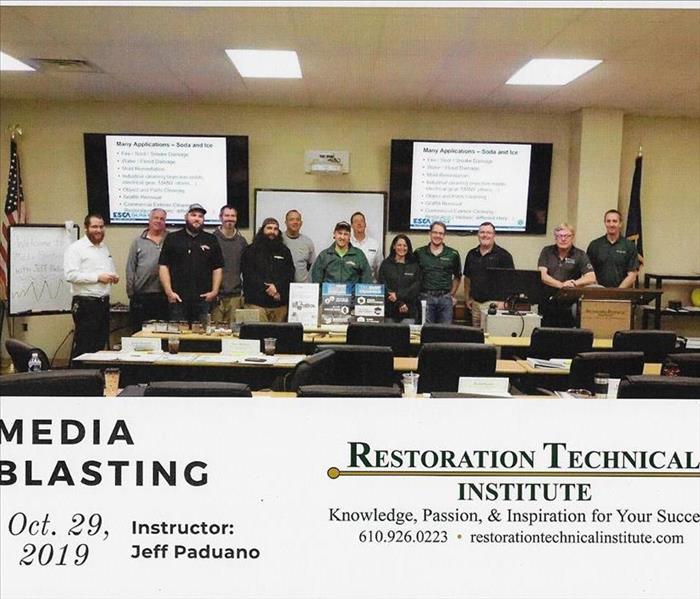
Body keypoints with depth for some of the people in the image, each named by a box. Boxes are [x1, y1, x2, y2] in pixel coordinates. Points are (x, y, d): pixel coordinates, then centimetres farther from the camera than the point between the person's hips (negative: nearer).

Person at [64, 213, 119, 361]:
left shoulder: (105, 248, 18)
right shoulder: (75, 248, -6)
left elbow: (112, 270, 29)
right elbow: (70, 274, -18)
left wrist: (113, 277, 6)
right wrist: (98, 277, -18)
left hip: (104, 303, 8)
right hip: (85, 304, -7)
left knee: (100, 344, 12)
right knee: (83, 348, -4)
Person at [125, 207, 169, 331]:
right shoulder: (138, 242, 9)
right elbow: (130, 268, 8)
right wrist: (130, 291, 3)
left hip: (164, 296, 0)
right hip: (141, 296, 0)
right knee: (139, 331, 5)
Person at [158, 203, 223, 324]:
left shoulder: (211, 240, 12)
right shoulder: (172, 239, 9)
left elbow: (217, 268, 11)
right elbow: (163, 266, 4)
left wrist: (214, 291, 0)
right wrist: (169, 291, -5)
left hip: (203, 300, 1)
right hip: (177, 299, -1)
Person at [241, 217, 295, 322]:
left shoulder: (284, 251, 17)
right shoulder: (250, 250, 9)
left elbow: (289, 274, 7)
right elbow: (249, 275, -2)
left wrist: (277, 287, -11)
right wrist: (267, 288, -13)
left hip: (280, 304, 3)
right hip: (256, 303, -3)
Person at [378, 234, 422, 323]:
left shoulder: (414, 265, 10)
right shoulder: (385, 263, 7)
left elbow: (416, 287, 1)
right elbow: (383, 286, -1)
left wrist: (398, 295, -14)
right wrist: (399, 303, -11)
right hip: (389, 311, 0)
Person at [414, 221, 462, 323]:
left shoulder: (453, 254, 6)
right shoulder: (419, 253, 4)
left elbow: (457, 277, 15)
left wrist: (452, 294, 10)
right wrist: (417, 293, 2)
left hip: (445, 298, 1)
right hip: (425, 297, -1)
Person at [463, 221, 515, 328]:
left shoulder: (503, 255, -3)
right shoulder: (471, 254, 12)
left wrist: (503, 300, -11)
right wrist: (468, 298, 13)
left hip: (493, 303, -5)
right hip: (475, 302, 5)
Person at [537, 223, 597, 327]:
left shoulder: (580, 255, 4)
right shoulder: (547, 251, 6)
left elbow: (591, 278, -5)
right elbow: (542, 276, -6)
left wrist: (574, 283, -22)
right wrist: (561, 285, -20)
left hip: (569, 306, -1)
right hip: (547, 302, 1)